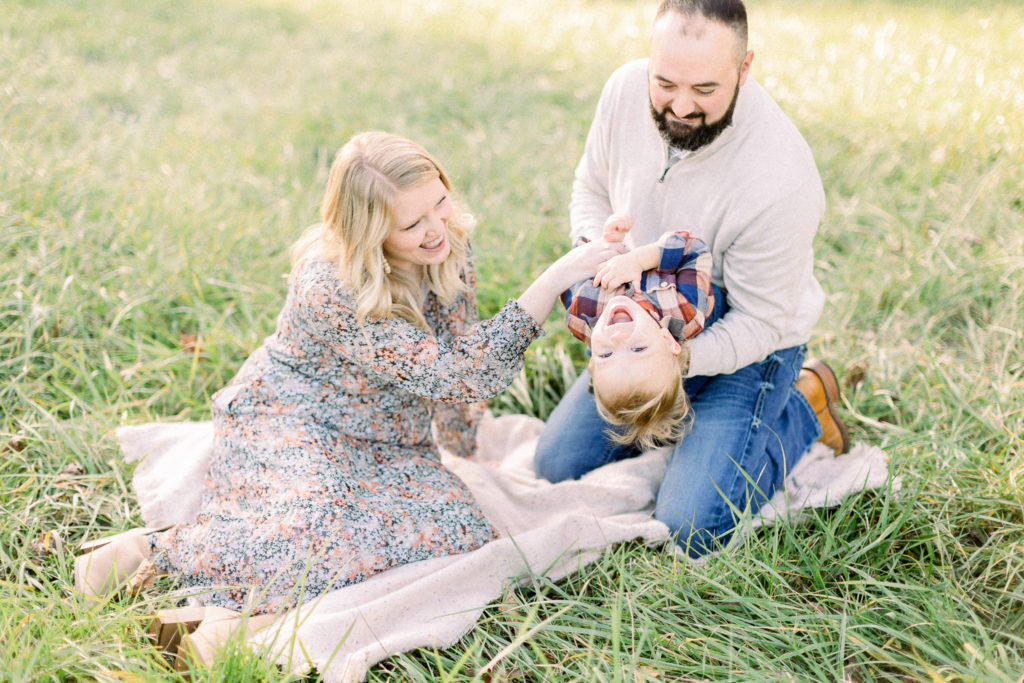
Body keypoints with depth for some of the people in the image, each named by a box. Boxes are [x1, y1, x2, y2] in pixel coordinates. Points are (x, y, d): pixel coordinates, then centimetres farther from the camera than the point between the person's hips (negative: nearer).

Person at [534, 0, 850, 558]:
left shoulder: (782, 180, -34)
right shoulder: (626, 89, -17)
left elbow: (756, 324, -24)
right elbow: (591, 189, 3)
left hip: (745, 348, -5)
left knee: (690, 529, -14)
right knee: (556, 466, 6)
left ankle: (801, 410, 9)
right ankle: (683, 419, 26)